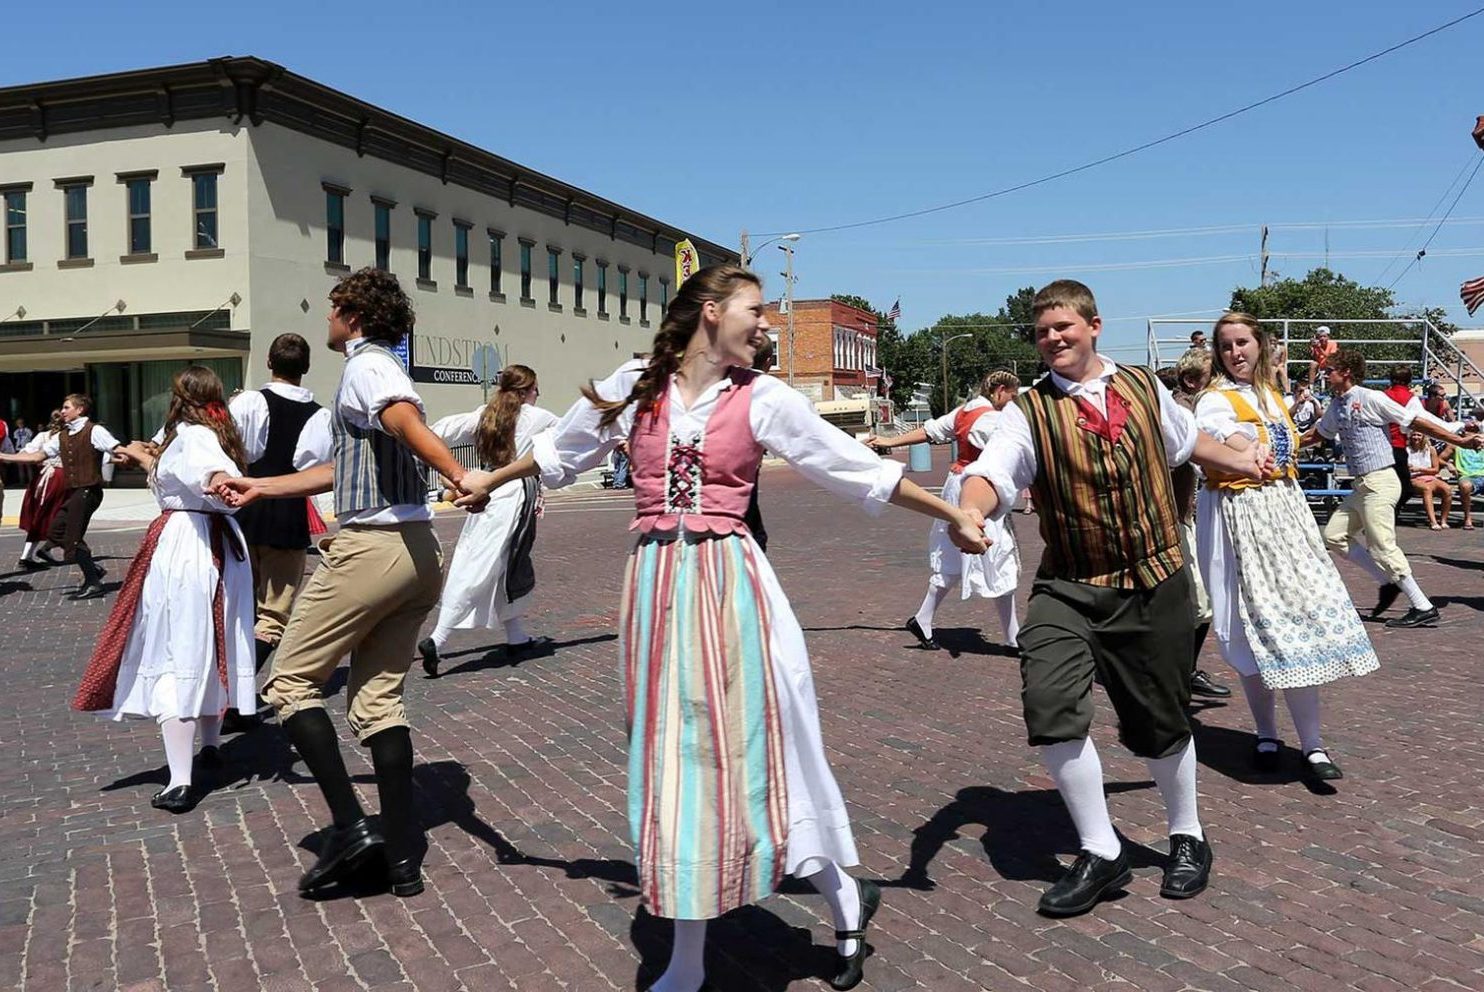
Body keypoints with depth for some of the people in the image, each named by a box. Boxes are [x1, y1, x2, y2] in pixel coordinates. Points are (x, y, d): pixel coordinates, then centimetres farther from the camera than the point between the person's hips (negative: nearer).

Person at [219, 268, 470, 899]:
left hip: (371, 546, -9)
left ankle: (349, 825, -4)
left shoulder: (365, 365, -6)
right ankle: (402, 855, 9)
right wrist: (260, 488, 35)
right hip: (417, 552, 9)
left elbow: (407, 421, -29)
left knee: (290, 681, 4)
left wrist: (461, 477, -46)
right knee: (378, 697, 11)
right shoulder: (383, 368, 23)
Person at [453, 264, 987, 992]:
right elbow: (559, 451, 21)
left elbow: (860, 468, 4)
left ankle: (842, 895, 28)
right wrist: (491, 480, 35)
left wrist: (952, 516, 7)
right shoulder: (632, 387, 4)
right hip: (656, 584, 2)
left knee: (745, 748, 2)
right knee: (672, 755, 8)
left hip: (729, 584, -2)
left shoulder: (762, 399, 0)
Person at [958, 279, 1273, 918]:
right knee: (1049, 704, -20)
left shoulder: (1144, 388, 5)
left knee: (1160, 722, 10)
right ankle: (1100, 850, 2)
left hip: (1156, 584, 2)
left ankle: (1187, 837, 39)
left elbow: (1185, 438, 27)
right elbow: (993, 471, -24)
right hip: (1069, 587, -2)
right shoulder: (1030, 411, -6)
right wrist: (969, 509, -46)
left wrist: (1239, 461, 41)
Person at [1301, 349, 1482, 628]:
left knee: (1382, 548, -10)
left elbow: (1417, 422, -9)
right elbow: (1317, 433, 30)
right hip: (1361, 486, 9)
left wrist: (1459, 441, -10)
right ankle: (1389, 582, 14)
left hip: (1379, 483, -9)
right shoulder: (1336, 406, 13)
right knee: (1334, 535, 8)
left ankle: (1424, 608, 0)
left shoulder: (1371, 399, -10)